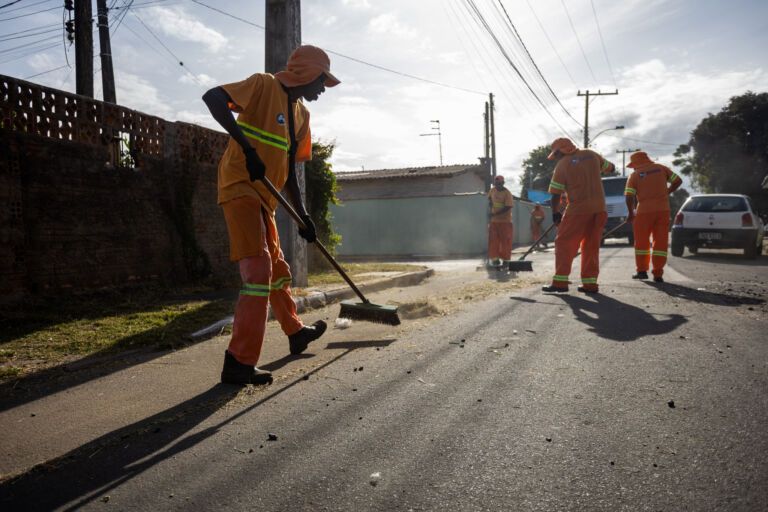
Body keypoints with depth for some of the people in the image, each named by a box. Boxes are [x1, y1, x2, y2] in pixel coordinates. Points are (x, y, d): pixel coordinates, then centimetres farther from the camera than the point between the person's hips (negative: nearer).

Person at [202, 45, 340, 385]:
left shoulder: (301, 114, 16)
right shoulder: (263, 85, -7)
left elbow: (289, 169, 17)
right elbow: (212, 98, -21)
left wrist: (302, 215, 11)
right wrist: (246, 146, -30)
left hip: (264, 198, 9)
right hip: (240, 188, -9)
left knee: (277, 269, 20)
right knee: (259, 269, -17)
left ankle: (295, 332, 39)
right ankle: (239, 364, -14)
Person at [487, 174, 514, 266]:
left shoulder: (507, 193, -15)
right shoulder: (492, 190, 4)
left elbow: (508, 207, -22)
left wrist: (495, 214, -27)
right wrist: (490, 202, 5)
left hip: (505, 220, -5)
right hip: (494, 220, 5)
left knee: (505, 240, 0)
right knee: (493, 240, 1)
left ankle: (506, 259, 10)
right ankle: (494, 258, 7)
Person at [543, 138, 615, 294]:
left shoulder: (562, 165, -5)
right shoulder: (591, 155, 8)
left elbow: (556, 194, -4)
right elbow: (610, 168, 22)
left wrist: (555, 213, 7)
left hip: (578, 209, -5)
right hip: (599, 209, 5)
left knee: (564, 243, 2)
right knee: (591, 246, 12)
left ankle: (560, 281, -3)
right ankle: (590, 283, 13)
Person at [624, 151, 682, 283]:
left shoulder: (634, 175, 0)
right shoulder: (661, 168, 9)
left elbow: (629, 196, -9)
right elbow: (678, 181, 10)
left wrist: (631, 213, 3)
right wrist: (667, 192, 22)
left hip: (645, 210, -2)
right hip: (663, 209, 3)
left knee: (642, 241, 11)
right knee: (661, 242, 5)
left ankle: (642, 271, 12)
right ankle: (658, 274, 4)